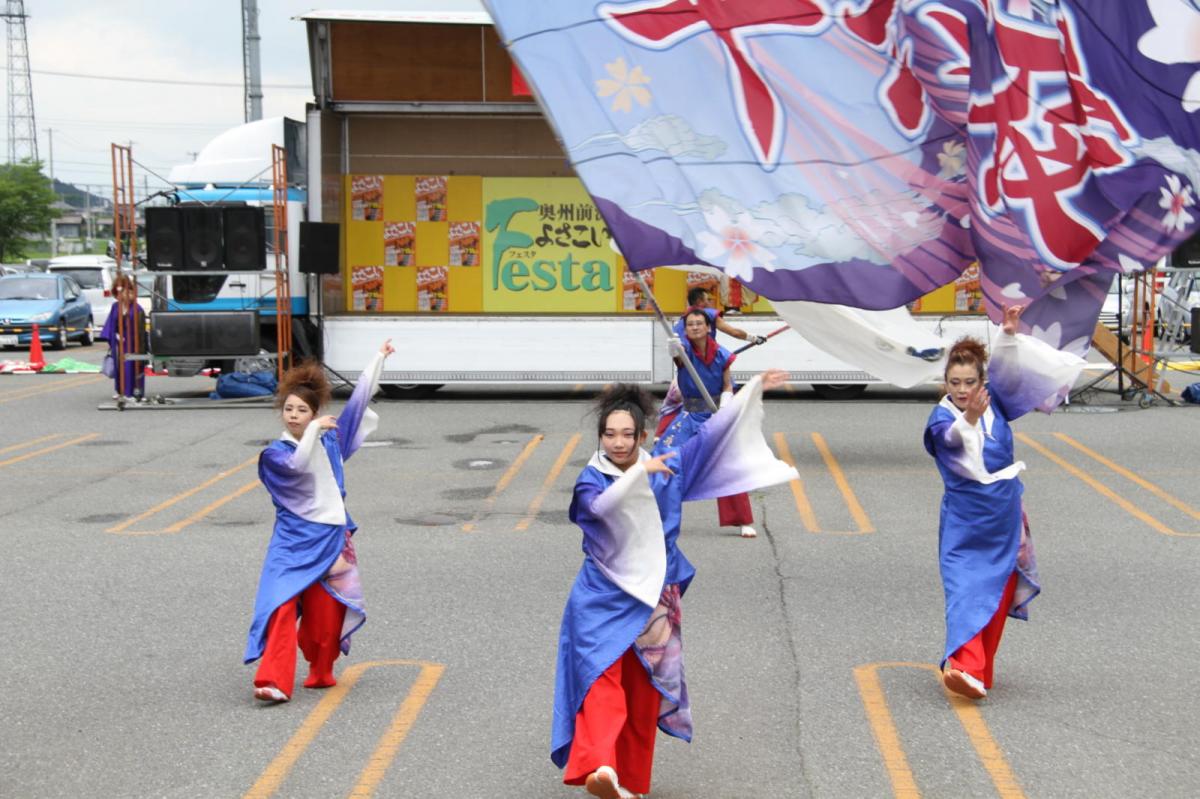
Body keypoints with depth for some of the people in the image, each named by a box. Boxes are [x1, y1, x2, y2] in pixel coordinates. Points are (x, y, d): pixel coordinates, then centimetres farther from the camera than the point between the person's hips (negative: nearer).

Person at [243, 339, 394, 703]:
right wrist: (314, 430, -25)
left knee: (326, 614, 8)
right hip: (293, 540, -4)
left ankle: (321, 671, 29)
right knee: (282, 607, -17)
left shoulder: (331, 440, 7)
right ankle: (273, 680, -23)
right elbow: (297, 464, -26)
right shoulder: (275, 453, -4)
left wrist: (378, 358, 18)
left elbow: (357, 400, 13)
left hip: (331, 538, 4)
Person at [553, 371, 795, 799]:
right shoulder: (591, 479, -6)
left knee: (642, 692, 8)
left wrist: (754, 388, 7)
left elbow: (708, 434, 7)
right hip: (603, 599, -4)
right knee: (602, 679, -19)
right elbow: (601, 506, -28)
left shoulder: (666, 468, 4)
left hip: (651, 599, 4)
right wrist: (640, 471, -33)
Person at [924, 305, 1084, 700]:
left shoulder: (994, 404, 1)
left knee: (1000, 594, 9)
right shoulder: (941, 417, -11)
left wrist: (1009, 334, -26)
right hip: (964, 520, -4)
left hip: (1004, 515, 4)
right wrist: (969, 418, -53)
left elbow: (1005, 372, -11)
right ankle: (963, 665, -28)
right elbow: (950, 436, -33)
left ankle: (981, 670, 21)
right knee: (964, 590, -16)